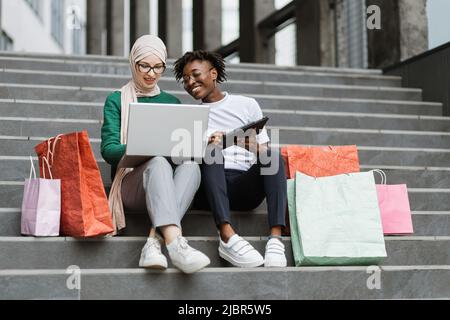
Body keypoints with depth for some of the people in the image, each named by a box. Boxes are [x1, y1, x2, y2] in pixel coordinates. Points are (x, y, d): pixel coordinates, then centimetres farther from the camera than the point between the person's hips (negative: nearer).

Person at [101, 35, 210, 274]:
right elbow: (108, 150, -1)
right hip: (131, 183, -3)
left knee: (191, 166, -33)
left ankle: (154, 241, -46)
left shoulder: (172, 102, 22)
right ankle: (175, 243, -57)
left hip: (167, 187, 3)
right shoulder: (117, 100, 11)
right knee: (158, 162, -37)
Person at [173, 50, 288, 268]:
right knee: (210, 152, -31)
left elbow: (266, 152, 14)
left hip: (245, 187, 1)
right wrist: (206, 146, -11)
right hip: (208, 190, 0)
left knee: (273, 155, -27)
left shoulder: (246, 105, 20)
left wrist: (253, 146, -8)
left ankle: (275, 238, -42)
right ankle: (228, 237, -47)